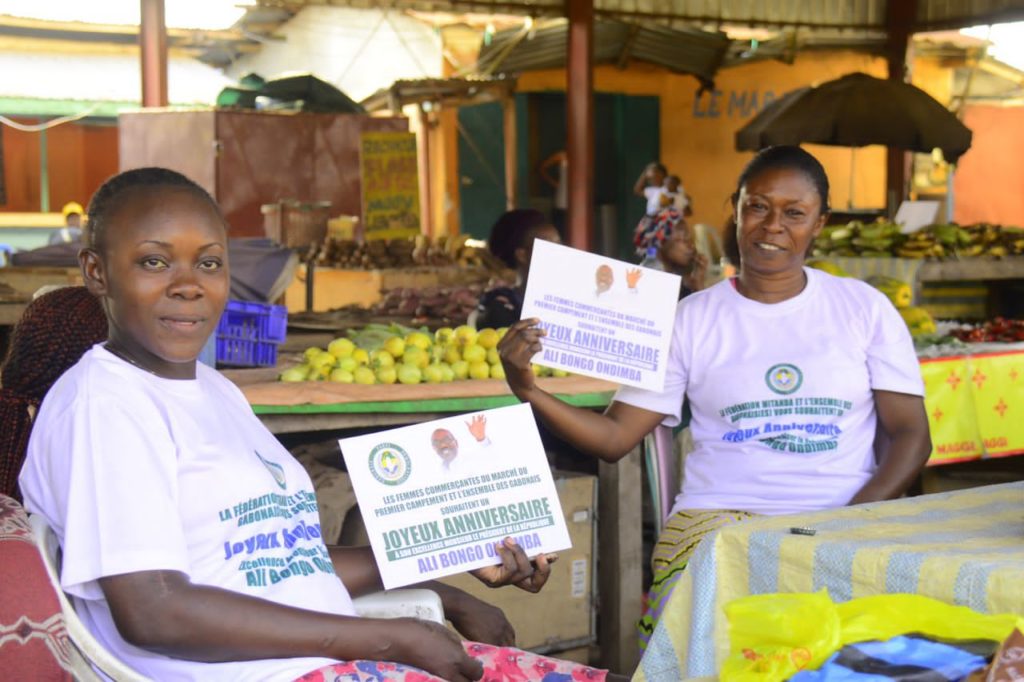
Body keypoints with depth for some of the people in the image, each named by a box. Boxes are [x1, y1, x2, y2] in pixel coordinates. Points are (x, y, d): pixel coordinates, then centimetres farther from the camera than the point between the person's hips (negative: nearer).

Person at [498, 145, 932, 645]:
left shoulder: (865, 309, 10)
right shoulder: (690, 320, 10)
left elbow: (910, 435, 7)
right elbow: (615, 437, 4)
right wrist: (527, 390, -13)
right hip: (717, 518, 0)